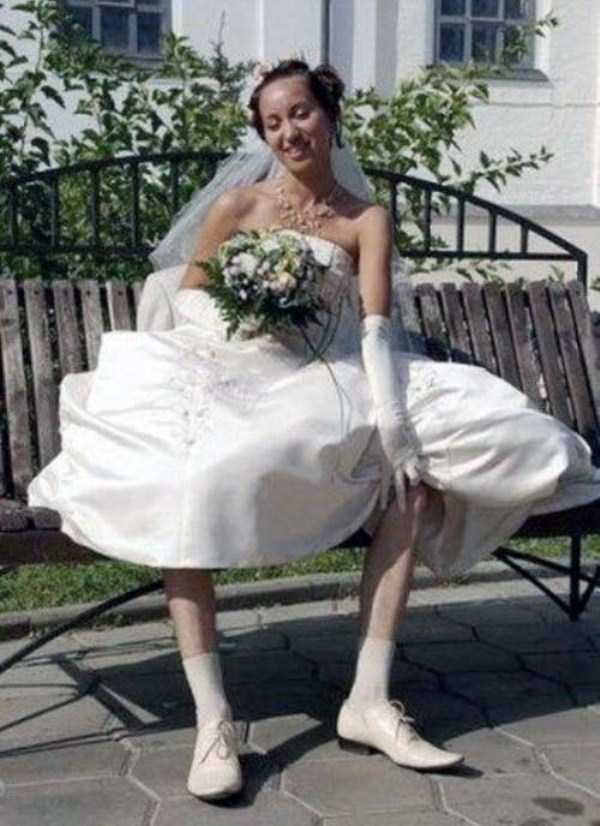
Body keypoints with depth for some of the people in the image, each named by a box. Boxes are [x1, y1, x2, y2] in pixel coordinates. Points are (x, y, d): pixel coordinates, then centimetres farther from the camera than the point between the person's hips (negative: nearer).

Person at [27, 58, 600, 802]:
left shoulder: (367, 220, 6)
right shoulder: (238, 206, 6)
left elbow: (375, 333, -5)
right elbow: (186, 297, 10)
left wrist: (395, 429, -20)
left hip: (325, 389, 2)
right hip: (226, 384, -2)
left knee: (415, 481, -20)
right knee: (193, 493, -34)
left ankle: (369, 701, -15)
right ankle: (212, 721, -29)